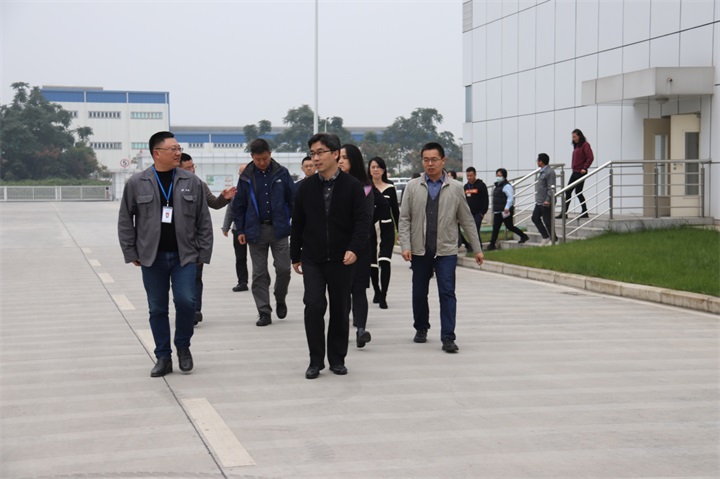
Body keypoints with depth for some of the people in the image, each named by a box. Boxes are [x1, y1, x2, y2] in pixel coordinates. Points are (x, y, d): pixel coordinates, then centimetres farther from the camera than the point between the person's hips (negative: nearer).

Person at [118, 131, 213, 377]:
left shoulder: (192, 182, 3)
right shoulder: (137, 183, 0)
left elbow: (204, 221, 5)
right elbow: (125, 220, 6)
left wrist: (203, 253, 1)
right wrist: (131, 253, 2)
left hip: (184, 256, 0)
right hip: (152, 258, 0)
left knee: (185, 301, -12)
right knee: (157, 309, 6)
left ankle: (183, 346, 13)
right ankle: (163, 357, 18)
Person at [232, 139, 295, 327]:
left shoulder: (282, 173, 1)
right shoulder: (246, 177, 2)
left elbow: (293, 199, 4)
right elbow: (239, 205, 7)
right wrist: (240, 230, 2)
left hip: (279, 229, -1)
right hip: (256, 231, 1)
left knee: (283, 268, -4)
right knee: (259, 274, 3)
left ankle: (280, 299, 24)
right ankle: (264, 311, 10)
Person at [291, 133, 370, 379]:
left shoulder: (352, 186, -4)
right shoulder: (306, 187, 3)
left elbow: (362, 220, -7)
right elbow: (297, 224, 10)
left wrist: (354, 248, -21)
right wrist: (295, 256, 11)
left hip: (342, 259, -1)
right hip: (312, 259, 1)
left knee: (340, 309, 8)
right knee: (313, 305, -10)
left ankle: (337, 358, 21)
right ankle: (316, 360, 1)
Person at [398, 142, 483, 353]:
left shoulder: (455, 188, 3)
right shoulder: (412, 187, 3)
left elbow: (467, 220, 8)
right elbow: (404, 219, 3)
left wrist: (477, 248, 8)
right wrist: (405, 245, -8)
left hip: (446, 250, -1)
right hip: (420, 250, 1)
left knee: (447, 293, -9)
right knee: (419, 292, 12)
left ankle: (448, 338, -8)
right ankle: (421, 329, 31)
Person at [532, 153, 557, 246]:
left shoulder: (549, 172, -15)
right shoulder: (541, 172, 15)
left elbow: (551, 188, -21)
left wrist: (548, 200, -25)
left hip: (546, 203, -10)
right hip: (539, 202, 10)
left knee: (547, 221, -4)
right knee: (535, 218, 10)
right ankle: (545, 237, 15)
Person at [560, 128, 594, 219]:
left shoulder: (585, 145, -9)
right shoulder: (576, 146, 16)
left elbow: (590, 157, -17)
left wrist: (585, 168, -21)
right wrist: (572, 166, 12)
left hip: (581, 172, -9)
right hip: (575, 172, 9)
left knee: (578, 192, -5)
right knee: (568, 191, 5)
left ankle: (585, 212, 6)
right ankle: (564, 213, 8)